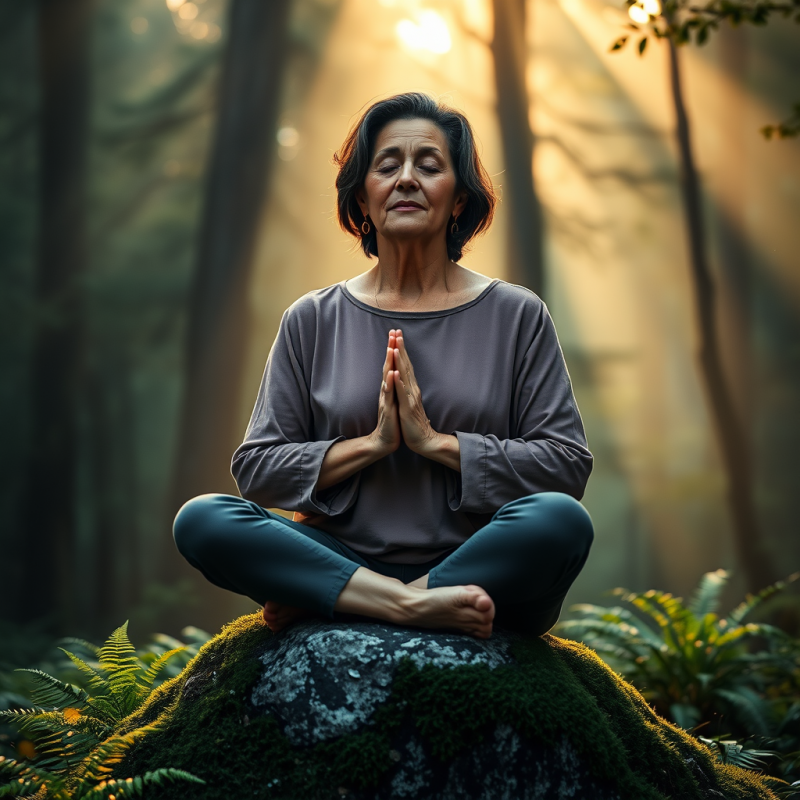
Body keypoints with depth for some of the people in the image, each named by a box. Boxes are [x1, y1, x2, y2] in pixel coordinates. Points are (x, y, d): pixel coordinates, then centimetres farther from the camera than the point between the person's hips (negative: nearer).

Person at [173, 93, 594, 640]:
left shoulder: (516, 317, 6)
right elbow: (255, 469, 5)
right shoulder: (313, 321, 9)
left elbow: (569, 464, -2)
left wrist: (437, 442, -11)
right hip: (341, 559, 1)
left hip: (477, 568, 0)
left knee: (561, 520, -32)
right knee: (201, 519, -22)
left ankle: (313, 605, -24)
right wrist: (371, 444, -10)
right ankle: (416, 605, -29)